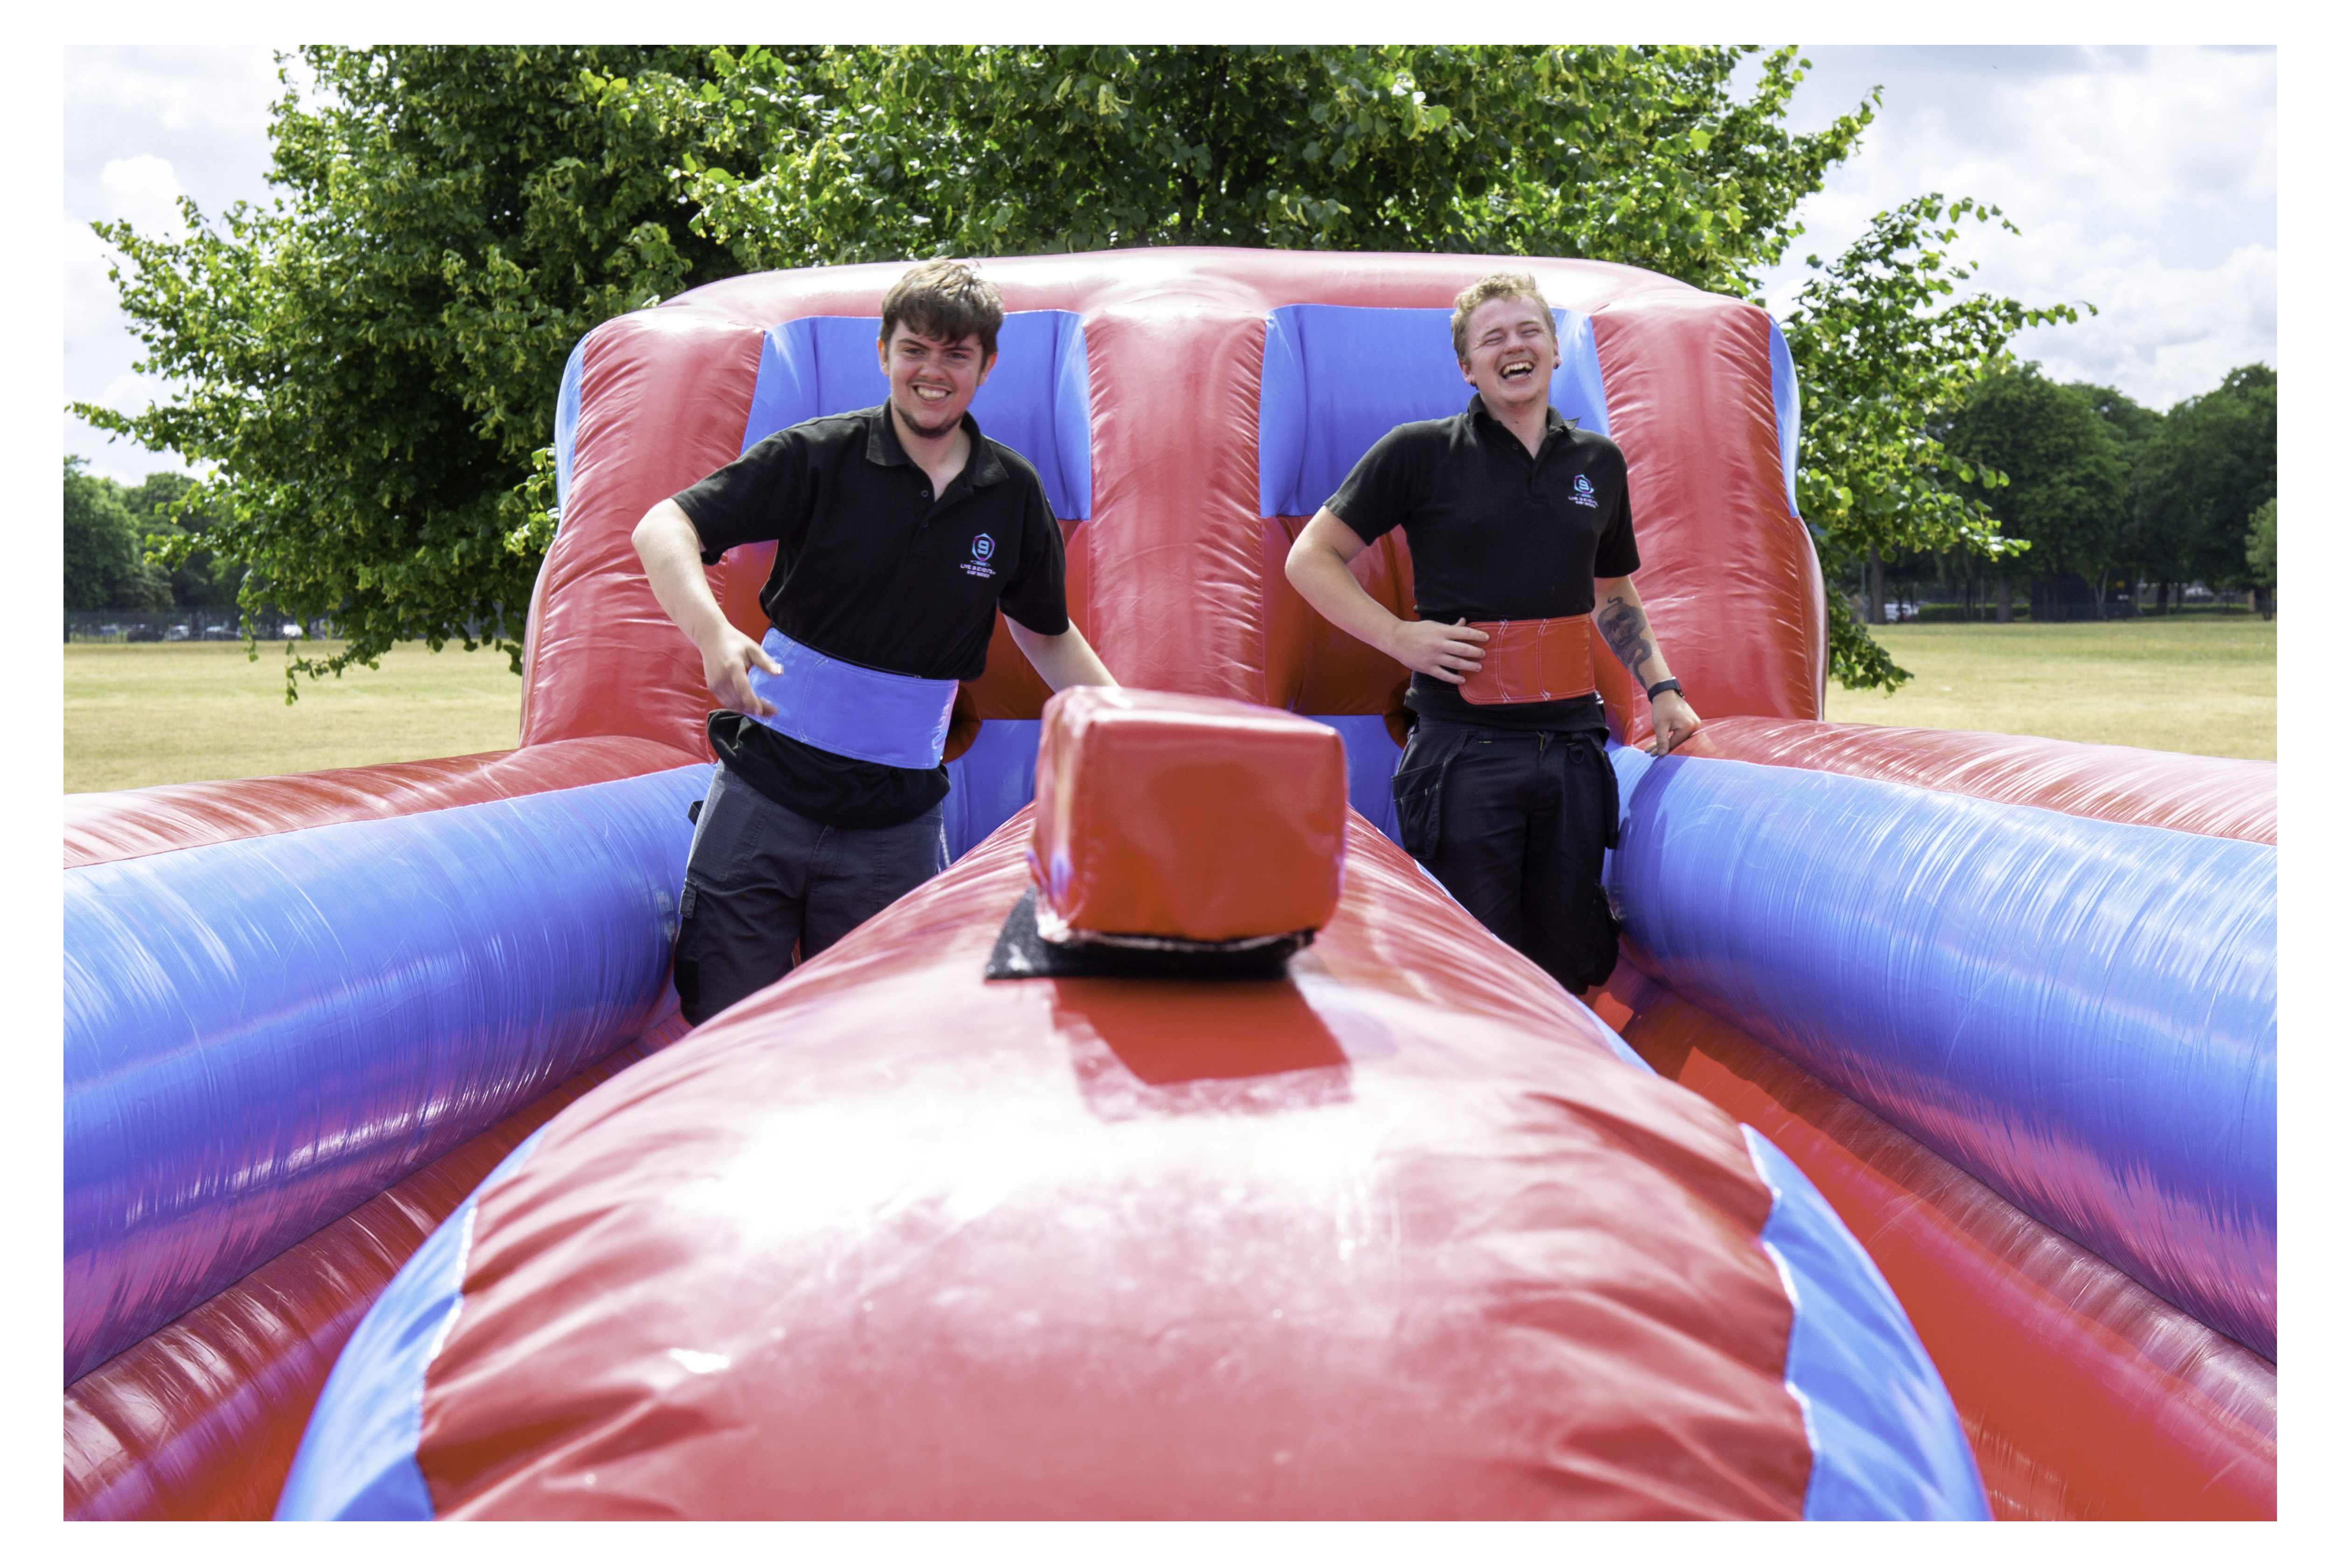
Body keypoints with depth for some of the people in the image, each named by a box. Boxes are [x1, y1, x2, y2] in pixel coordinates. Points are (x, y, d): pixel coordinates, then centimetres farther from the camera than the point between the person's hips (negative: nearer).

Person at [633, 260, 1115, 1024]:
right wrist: (712, 631, -30)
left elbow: (1047, 632, 19)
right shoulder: (819, 457, -6)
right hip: (765, 795, -2)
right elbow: (662, 529, -12)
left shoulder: (1013, 494, 4)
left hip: (895, 824, 2)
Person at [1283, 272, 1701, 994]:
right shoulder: (1420, 453, -1)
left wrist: (1662, 688, 15)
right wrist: (1400, 636, -9)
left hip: (1572, 744, 4)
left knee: (1572, 965, 8)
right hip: (1465, 751, -4)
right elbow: (1310, 560, 2)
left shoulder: (1599, 462, 13)